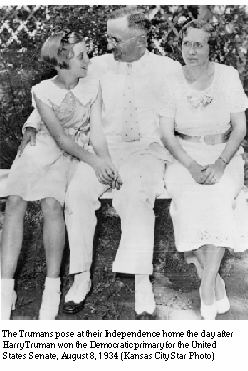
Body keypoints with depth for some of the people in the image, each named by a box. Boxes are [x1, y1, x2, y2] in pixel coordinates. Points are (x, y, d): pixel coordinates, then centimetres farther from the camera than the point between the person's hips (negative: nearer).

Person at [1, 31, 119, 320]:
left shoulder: (93, 85, 1)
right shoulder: (42, 91, -4)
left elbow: (96, 131, -3)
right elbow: (60, 137, -11)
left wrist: (107, 163, -22)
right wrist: (95, 162, -24)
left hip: (78, 154, 0)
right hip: (44, 150, 1)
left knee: (51, 203, -30)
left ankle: (52, 286, -21)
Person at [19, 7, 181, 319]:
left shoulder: (168, 69, 5)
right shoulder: (98, 66, 10)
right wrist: (33, 124, 5)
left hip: (146, 149, -2)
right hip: (102, 147, 2)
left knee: (137, 195, -33)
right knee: (76, 192, -25)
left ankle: (142, 282, -31)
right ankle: (81, 276, -15)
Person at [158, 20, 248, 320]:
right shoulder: (172, 83, 1)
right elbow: (167, 134, -1)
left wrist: (220, 163, -16)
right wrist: (191, 166, -16)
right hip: (186, 156, 1)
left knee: (218, 199, -31)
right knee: (189, 199, -29)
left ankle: (206, 288, -18)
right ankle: (216, 284, -11)